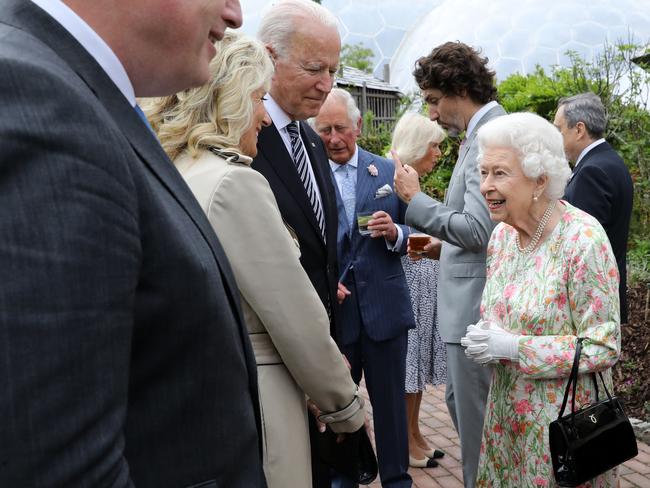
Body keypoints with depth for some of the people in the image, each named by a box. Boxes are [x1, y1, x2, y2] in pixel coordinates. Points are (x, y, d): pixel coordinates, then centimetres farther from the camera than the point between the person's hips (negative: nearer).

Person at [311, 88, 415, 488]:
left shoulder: (389, 171, 4)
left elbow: (408, 236, 8)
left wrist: (395, 232, -14)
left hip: (384, 307, 1)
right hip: (331, 309, -1)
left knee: (390, 402, 11)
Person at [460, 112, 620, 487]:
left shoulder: (583, 240, -20)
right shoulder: (502, 234, 1)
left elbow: (604, 347, -19)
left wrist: (513, 347, -23)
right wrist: (486, 337, -8)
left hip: (562, 416, -6)